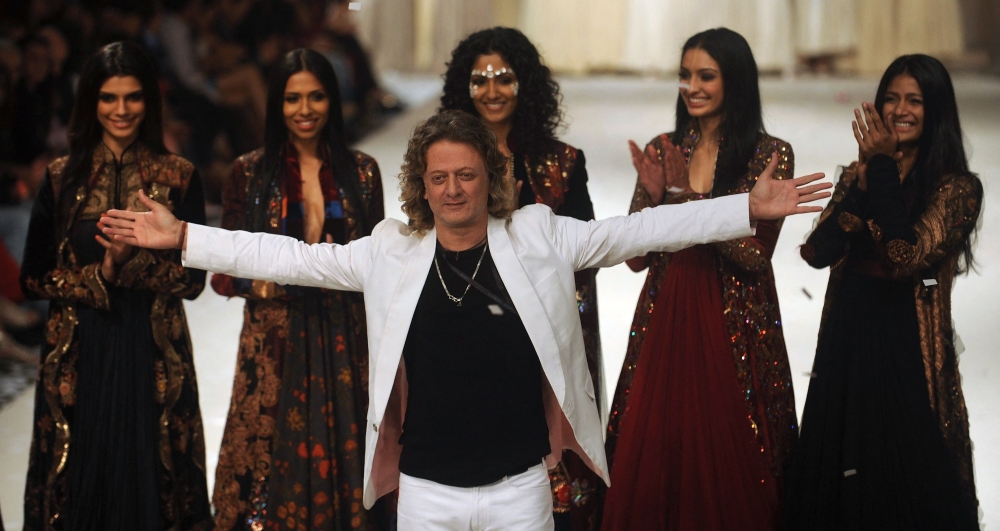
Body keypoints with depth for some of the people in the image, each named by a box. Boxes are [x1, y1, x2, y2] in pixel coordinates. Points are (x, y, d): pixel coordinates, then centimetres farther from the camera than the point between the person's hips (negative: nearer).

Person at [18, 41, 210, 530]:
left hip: (154, 355, -1)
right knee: (79, 483, 5)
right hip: (79, 355, 1)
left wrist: (133, 262, -18)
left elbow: (193, 278, -2)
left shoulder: (178, 177, 1)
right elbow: (33, 277, 3)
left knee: (149, 479, 2)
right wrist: (99, 276, -12)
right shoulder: (62, 177, 4)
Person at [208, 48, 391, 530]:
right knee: (273, 465, -3)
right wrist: (268, 281, -17)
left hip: (345, 344, 1)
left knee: (343, 461, 0)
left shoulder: (360, 171, 7)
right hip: (274, 344, -1)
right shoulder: (251, 173, 2)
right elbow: (225, 273, 1)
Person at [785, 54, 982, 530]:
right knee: (835, 481, 11)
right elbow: (818, 253, -3)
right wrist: (863, 183, -13)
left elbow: (907, 258, -20)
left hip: (908, 352, -5)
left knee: (907, 485, 2)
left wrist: (884, 169, -16)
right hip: (846, 343, 5)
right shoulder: (858, 174, 10)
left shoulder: (956, 187, -6)